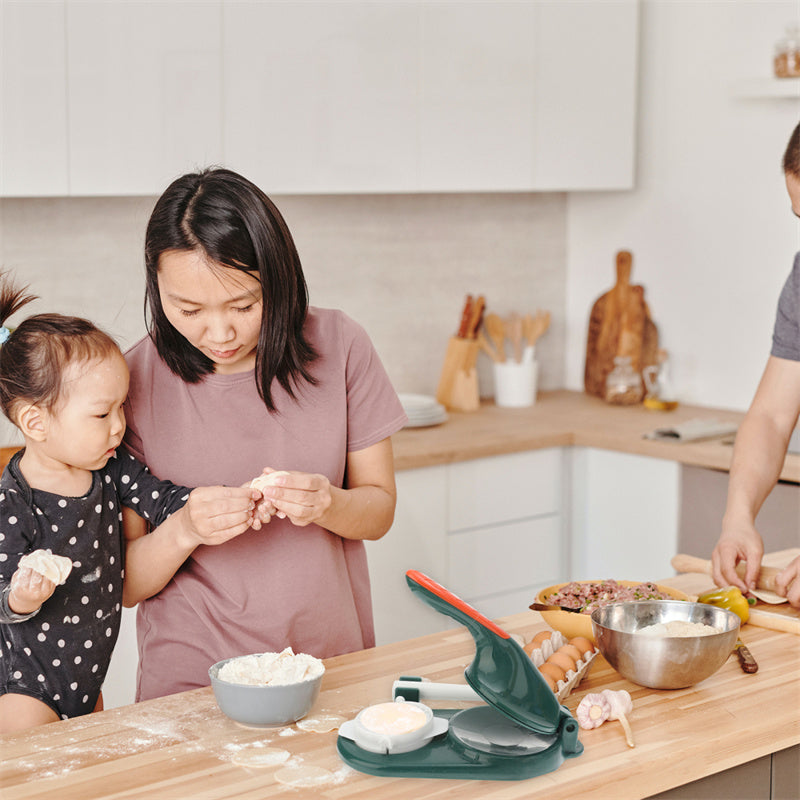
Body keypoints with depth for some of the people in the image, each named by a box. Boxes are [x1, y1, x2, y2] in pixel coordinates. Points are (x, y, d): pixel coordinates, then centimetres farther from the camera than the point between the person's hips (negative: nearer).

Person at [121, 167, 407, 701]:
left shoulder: (339, 346, -2)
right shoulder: (135, 381, -5)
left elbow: (379, 508, 7)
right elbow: (123, 584, -1)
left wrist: (327, 504, -15)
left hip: (332, 663, 2)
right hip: (191, 682, -2)